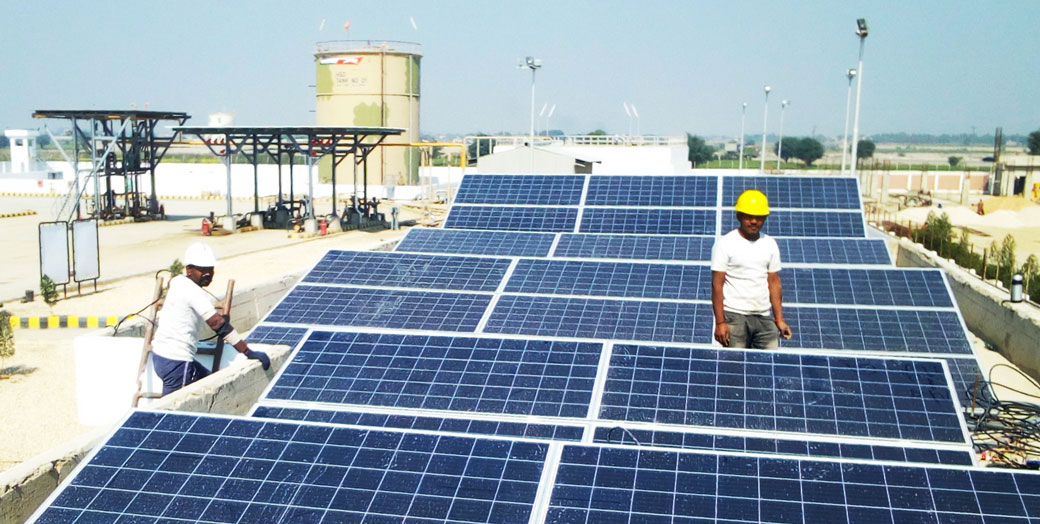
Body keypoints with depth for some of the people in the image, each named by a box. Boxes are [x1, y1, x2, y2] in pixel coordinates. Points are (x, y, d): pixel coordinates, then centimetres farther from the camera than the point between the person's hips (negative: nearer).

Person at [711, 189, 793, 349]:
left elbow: (774, 283, 14)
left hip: (764, 318, 4)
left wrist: (780, 319, 9)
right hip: (734, 317, -4)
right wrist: (720, 322, -13)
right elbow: (717, 284, -7)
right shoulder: (725, 243, -4)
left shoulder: (770, 244, 10)